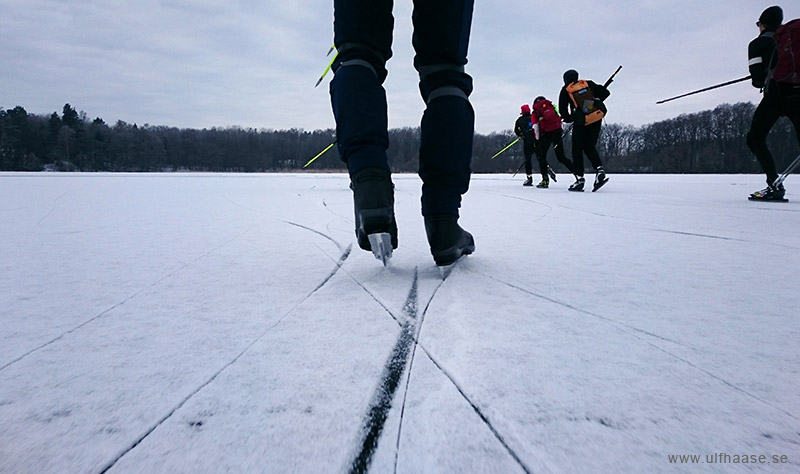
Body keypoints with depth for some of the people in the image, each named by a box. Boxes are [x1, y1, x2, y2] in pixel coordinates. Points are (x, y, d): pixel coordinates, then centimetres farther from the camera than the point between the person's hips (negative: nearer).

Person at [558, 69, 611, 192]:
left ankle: (580, 178, 0)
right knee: (590, 146, 16)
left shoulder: (566, 91, 5)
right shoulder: (589, 84, 11)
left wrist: (568, 119, 17)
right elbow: (605, 93, 9)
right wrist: (595, 101, 22)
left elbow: (562, 109, 2)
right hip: (597, 118, 4)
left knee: (577, 149, 7)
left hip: (581, 122, -3)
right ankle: (599, 169, -5)